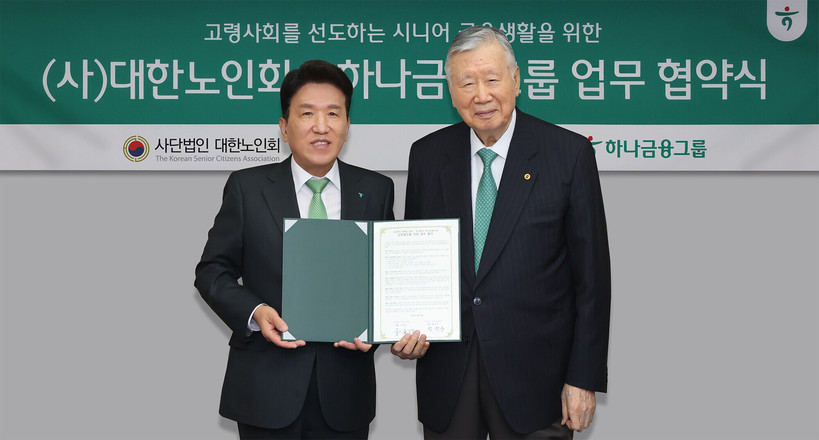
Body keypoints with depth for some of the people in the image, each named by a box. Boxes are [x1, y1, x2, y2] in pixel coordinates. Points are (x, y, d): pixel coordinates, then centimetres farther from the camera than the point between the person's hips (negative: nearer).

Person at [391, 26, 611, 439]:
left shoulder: (569, 153, -6)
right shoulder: (427, 155, 4)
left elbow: (591, 275, -5)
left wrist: (584, 378, -7)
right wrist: (406, 328, -7)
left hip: (533, 375, -2)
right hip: (445, 371, 3)